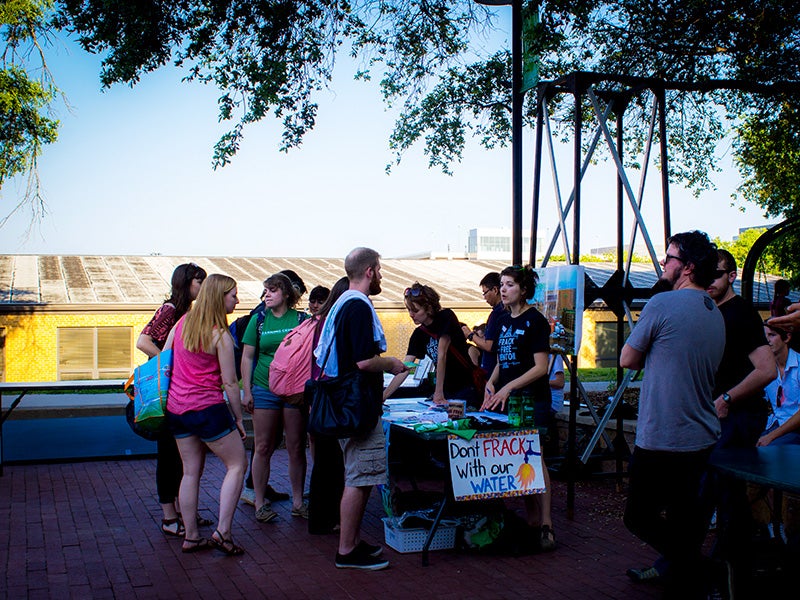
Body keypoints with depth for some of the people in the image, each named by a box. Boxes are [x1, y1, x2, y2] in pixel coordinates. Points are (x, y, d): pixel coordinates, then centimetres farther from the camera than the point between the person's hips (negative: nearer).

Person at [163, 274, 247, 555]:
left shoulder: (182, 322, 6)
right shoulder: (220, 336, -13)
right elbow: (230, 383, -10)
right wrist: (238, 419, -1)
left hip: (176, 409, 7)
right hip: (208, 409, -7)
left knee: (191, 472, 14)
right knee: (237, 465, 5)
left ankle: (191, 536, 18)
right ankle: (222, 531, -3)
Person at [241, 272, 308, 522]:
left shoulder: (300, 319, 2)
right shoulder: (259, 320, 6)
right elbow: (247, 357, 7)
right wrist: (247, 391, 1)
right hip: (264, 389, 1)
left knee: (296, 448, 5)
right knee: (263, 448, 3)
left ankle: (298, 502, 16)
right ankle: (260, 502, 13)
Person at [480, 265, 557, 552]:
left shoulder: (535, 320, -7)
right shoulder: (503, 320, 14)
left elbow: (541, 367, -12)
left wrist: (508, 387, -18)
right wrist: (491, 383, 2)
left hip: (532, 399, -7)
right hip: (506, 399, 7)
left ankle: (545, 525, -6)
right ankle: (531, 520, 14)